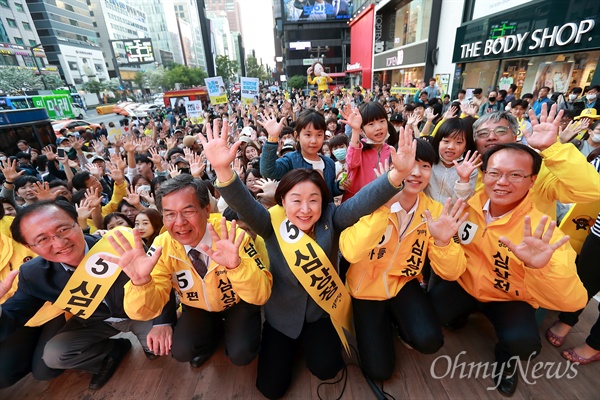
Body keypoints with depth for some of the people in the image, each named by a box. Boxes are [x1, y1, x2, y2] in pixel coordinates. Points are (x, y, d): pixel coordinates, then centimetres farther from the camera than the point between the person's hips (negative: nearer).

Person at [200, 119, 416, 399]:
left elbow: (362, 202, -30)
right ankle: (290, 344, 35)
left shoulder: (330, 218, -16)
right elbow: (244, 205, -34)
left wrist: (398, 173, -47)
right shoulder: (273, 223, -18)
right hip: (282, 312, 0)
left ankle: (309, 340, 27)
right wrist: (223, 170, -53)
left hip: (322, 308, 0)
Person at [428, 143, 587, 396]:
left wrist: (542, 267, -51)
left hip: (510, 299, -2)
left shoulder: (539, 229, -24)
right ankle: (459, 314, 16)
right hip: (465, 284, 2)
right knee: (436, 308, -23)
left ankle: (507, 356, 12)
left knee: (522, 343, -28)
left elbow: (573, 302, -31)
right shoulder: (468, 204, -15)